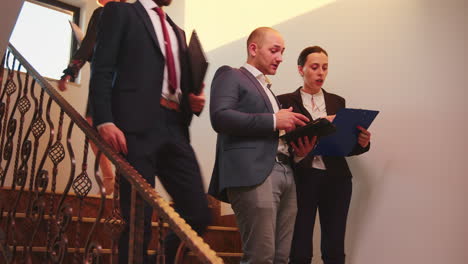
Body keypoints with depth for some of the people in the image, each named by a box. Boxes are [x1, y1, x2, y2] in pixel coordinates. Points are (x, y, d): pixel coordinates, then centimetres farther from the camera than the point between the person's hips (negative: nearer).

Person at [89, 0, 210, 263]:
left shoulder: (178, 32, 28)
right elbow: (101, 70, -2)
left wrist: (194, 101, 8)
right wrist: (105, 121, -15)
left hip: (176, 128, 6)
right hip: (138, 125, -6)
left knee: (199, 213, -1)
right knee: (138, 218, -6)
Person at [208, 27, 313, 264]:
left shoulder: (267, 89, 29)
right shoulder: (230, 75, 5)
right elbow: (220, 117, -12)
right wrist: (273, 120, -14)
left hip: (284, 171, 8)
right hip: (253, 173, -8)